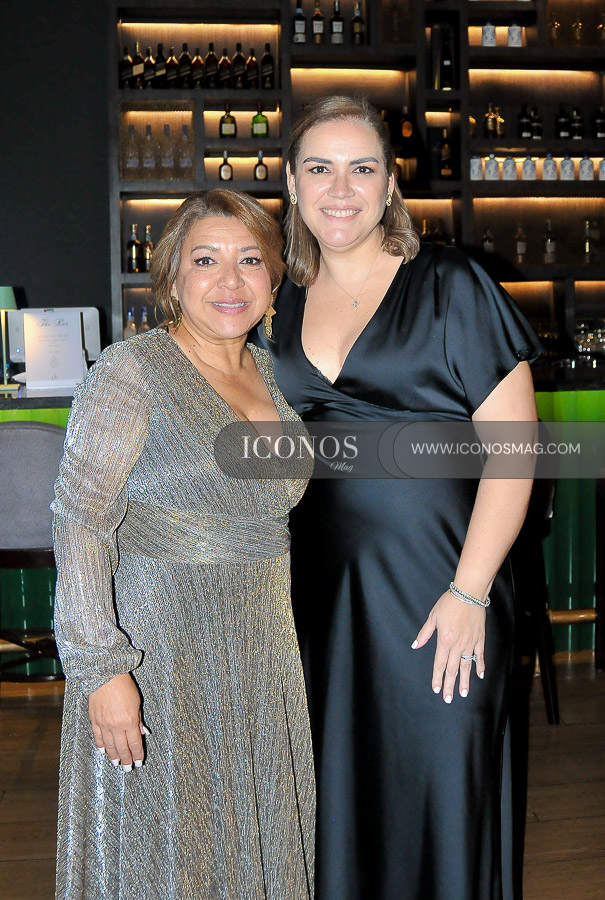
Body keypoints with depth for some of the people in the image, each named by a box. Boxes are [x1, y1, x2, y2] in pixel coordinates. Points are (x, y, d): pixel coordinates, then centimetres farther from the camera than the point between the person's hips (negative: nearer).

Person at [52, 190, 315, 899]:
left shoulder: (271, 373, 9)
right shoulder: (130, 373, -12)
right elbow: (80, 524, -16)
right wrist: (101, 668, -21)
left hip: (262, 648, 6)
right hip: (156, 648, -6)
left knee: (256, 841, 17)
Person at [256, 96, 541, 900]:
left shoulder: (452, 289, -5)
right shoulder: (283, 305, 10)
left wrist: (469, 592, -15)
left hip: (430, 584, -4)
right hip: (315, 585, 4)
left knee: (435, 783, 7)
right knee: (336, 781, 15)